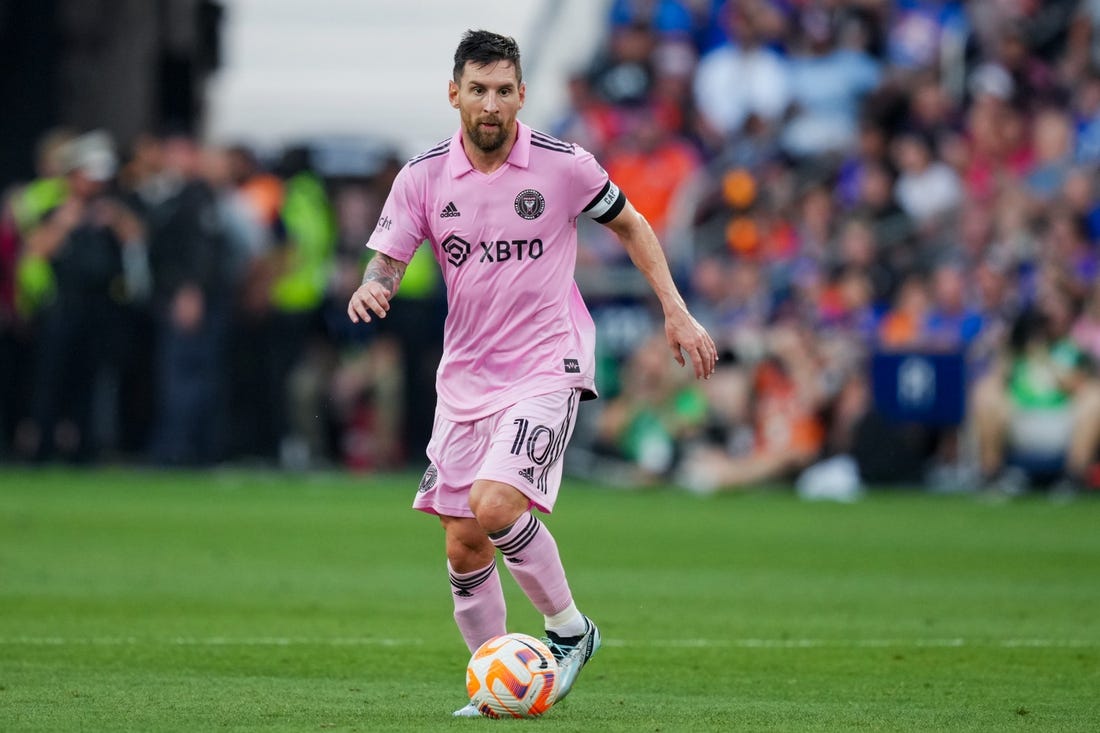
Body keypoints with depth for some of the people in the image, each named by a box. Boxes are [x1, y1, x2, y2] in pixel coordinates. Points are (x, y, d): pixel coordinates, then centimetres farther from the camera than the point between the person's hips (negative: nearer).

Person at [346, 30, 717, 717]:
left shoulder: (565, 165, -7)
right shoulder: (424, 176, -2)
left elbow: (629, 225, 8)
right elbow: (389, 260, 0)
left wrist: (677, 312, 5)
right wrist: (372, 287, -24)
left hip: (547, 369, -4)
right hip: (465, 374, 4)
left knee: (493, 506, -24)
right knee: (464, 548, 3)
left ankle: (568, 627, -2)